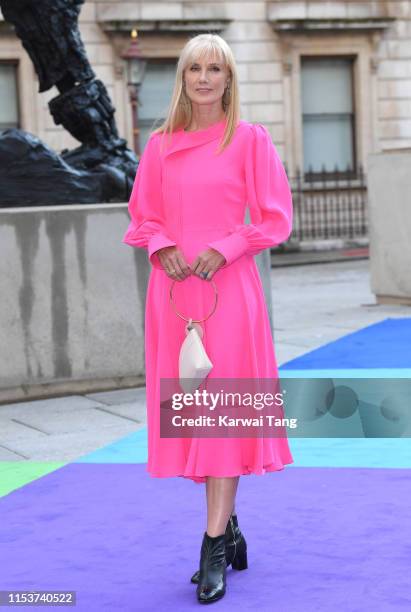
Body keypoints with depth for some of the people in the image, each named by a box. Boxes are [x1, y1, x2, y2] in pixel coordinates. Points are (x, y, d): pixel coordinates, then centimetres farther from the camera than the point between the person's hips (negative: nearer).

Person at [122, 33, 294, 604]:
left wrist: (225, 247, -13)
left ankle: (215, 548, -5)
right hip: (173, 286, 4)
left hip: (228, 285, -4)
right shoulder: (160, 145, 10)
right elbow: (142, 217, 15)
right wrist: (160, 246, -5)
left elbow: (275, 218, -1)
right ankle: (229, 531, 21)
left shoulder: (251, 140, 0)